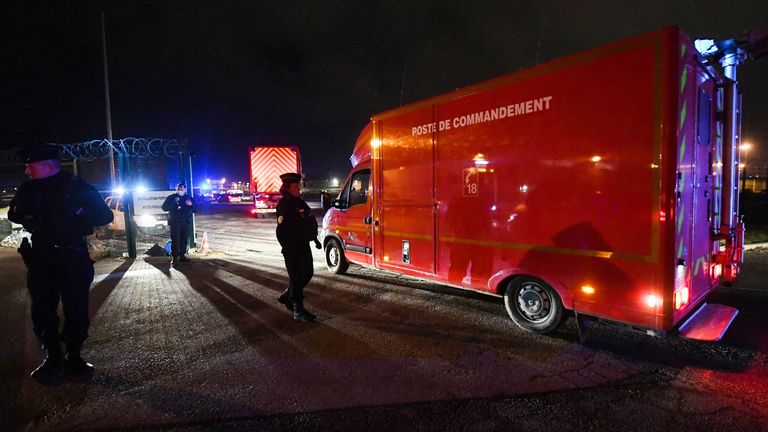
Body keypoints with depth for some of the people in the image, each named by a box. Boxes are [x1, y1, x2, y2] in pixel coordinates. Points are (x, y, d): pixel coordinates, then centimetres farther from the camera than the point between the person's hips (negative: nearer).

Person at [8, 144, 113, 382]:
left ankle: (73, 356, 19)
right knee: (42, 311, 6)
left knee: (77, 310, 1)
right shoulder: (28, 189, 4)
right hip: (41, 258, 3)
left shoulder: (77, 187, -7)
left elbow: (105, 215, -3)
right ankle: (53, 358, 22)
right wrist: (29, 221, 1)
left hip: (74, 257, -3)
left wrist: (75, 225, -12)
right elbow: (14, 214, 21)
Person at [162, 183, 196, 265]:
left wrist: (191, 204, -13)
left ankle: (182, 256, 14)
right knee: (175, 240, -10)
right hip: (174, 223, -3)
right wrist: (174, 203, -17)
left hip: (185, 222, 3)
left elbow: (195, 209, 8)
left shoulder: (189, 198, 11)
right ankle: (174, 257, -8)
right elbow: (164, 208, -4)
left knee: (184, 240, 5)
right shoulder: (171, 197, 3)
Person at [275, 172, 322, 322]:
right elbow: (283, 230, -19)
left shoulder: (299, 202, 13)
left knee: (308, 273, 14)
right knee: (296, 277, -2)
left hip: (303, 245, 8)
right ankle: (298, 311, 7)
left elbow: (311, 222, 19)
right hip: (292, 247, -8)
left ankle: (287, 296, 32)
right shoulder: (283, 205, -12)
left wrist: (315, 239, 14)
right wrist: (288, 248, -23)